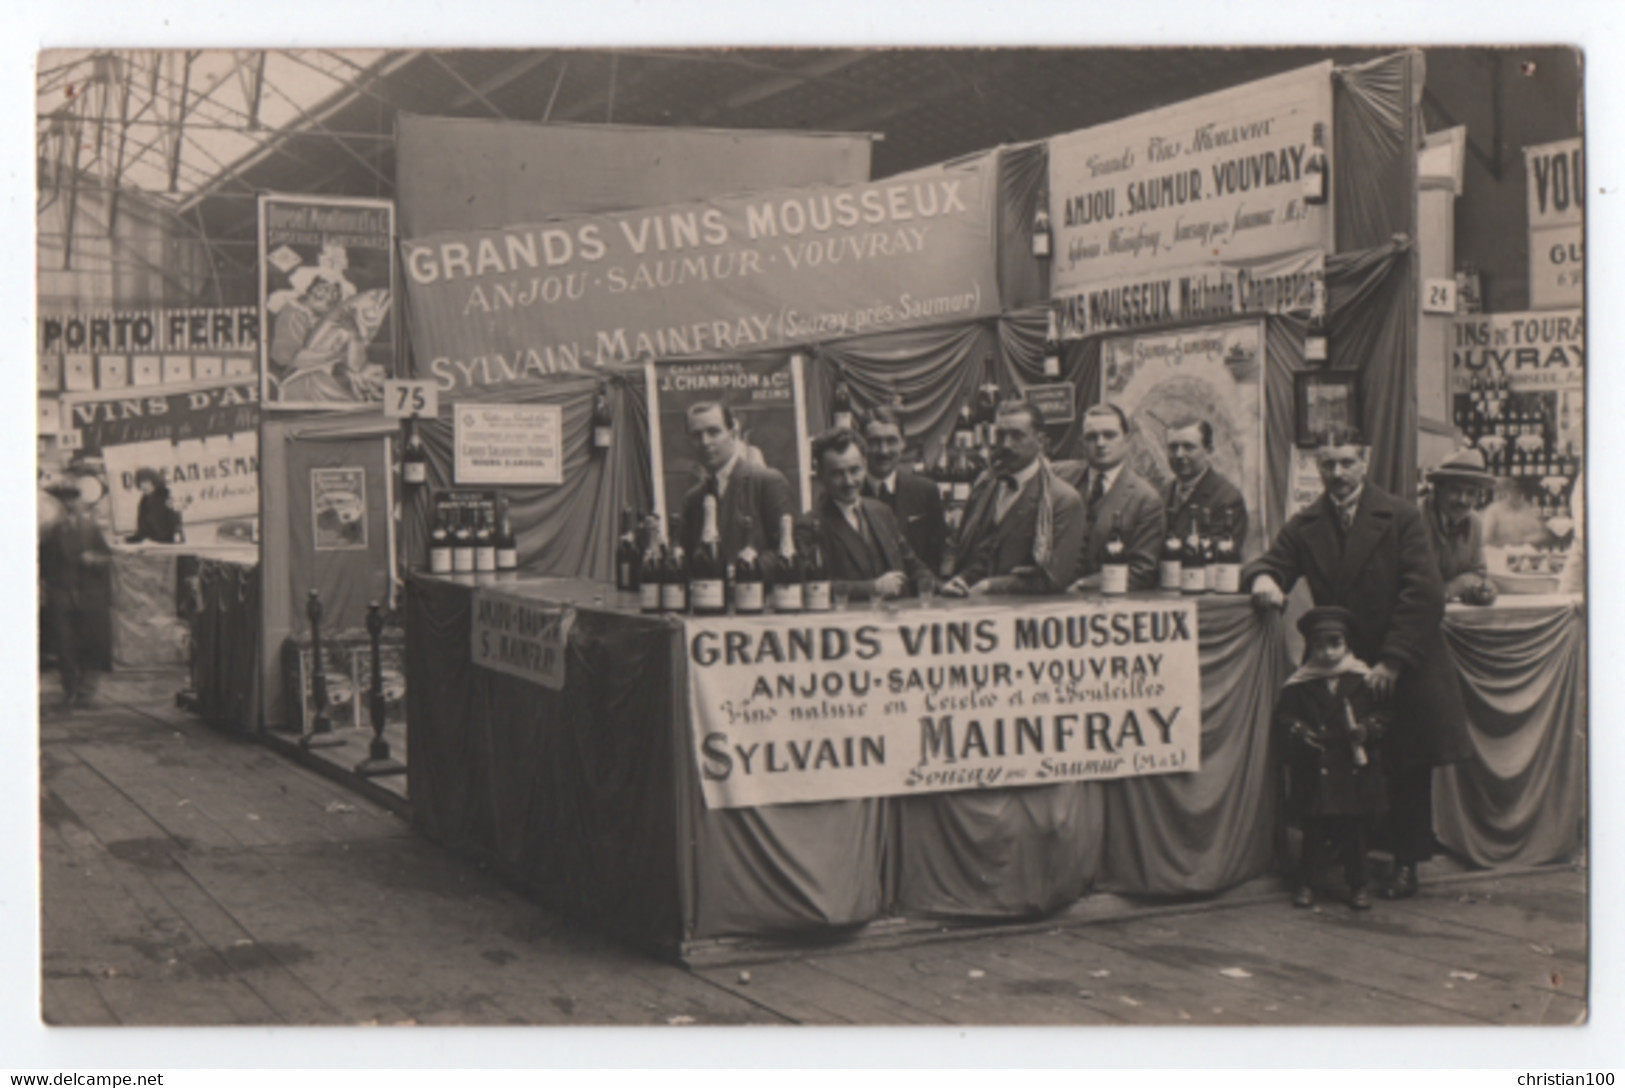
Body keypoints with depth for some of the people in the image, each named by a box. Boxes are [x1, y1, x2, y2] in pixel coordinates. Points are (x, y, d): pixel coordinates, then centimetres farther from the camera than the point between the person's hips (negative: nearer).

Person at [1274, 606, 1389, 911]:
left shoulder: (1362, 682, 3)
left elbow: (1379, 717, 6)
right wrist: (1298, 732, -16)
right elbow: (1283, 719, 3)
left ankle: (1358, 884, 17)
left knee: (1354, 830, 7)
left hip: (1354, 771, 1)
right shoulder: (1299, 685, 1)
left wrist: (1367, 730, -13)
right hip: (1313, 774, -1)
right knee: (1313, 830, 4)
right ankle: (1308, 882, 14)